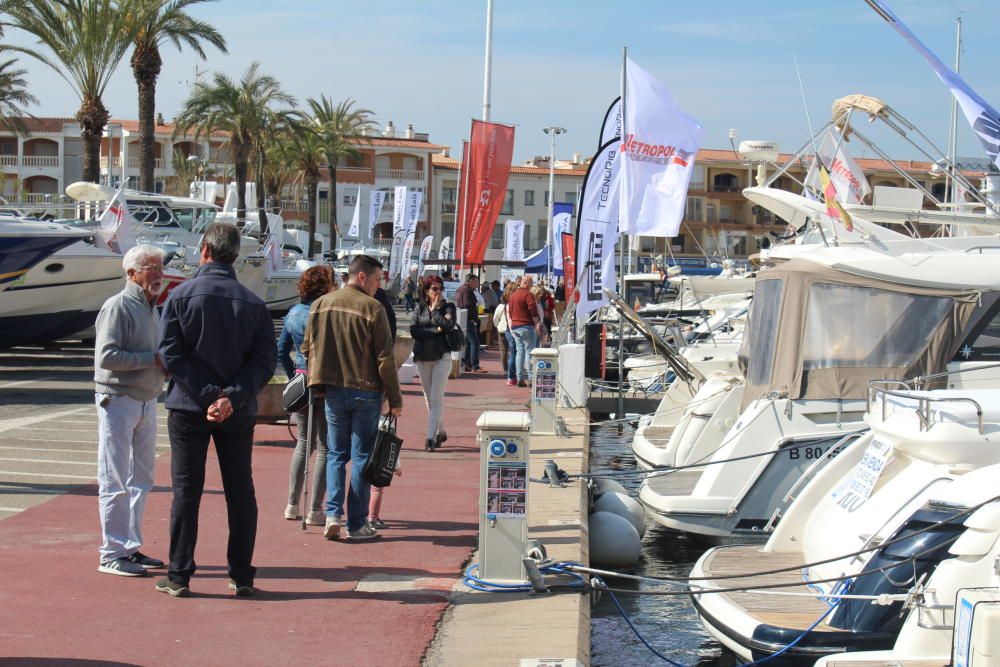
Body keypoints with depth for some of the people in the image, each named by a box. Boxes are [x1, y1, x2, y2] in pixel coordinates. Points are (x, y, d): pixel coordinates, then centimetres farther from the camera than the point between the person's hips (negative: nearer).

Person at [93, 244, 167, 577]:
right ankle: (111, 554, 0)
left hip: (146, 400, 9)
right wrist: (153, 359, -20)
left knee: (141, 478, 13)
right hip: (118, 402, -9)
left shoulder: (149, 307, 15)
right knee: (116, 482, -5)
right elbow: (107, 356, -22)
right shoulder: (117, 307, -12)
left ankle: (131, 547, 22)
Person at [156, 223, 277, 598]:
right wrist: (232, 396, -14)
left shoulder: (181, 295, -5)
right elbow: (265, 360, -6)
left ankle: (179, 576, 6)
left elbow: (170, 355, -12)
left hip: (188, 409, -2)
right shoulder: (253, 302, 2)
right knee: (240, 492, 10)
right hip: (239, 412, 2)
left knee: (186, 491, 4)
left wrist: (207, 394, -14)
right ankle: (242, 577, 12)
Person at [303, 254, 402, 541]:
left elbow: (307, 347, 9)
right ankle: (357, 524, 7)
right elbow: (385, 359, -10)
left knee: (336, 454, 13)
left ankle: (332, 514, -2)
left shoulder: (321, 305, 5)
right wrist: (395, 400, -4)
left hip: (333, 390, 4)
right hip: (366, 391, -4)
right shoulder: (373, 308, -10)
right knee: (362, 456, 4)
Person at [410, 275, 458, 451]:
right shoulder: (420, 308, 6)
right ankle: (440, 432, 23)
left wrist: (435, 310, -9)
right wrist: (434, 330, -13)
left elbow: (448, 325, -18)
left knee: (436, 398, -10)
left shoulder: (448, 307, 0)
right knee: (429, 398, 10)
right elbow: (413, 330, -6)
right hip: (422, 357, 4)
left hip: (441, 357, -4)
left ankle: (430, 437, -13)